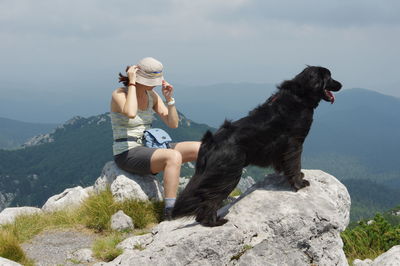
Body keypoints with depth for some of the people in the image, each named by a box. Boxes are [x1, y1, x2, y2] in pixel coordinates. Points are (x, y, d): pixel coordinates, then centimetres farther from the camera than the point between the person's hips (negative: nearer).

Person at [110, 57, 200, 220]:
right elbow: (131, 113, -35)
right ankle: (170, 213, -38)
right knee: (174, 156, -34)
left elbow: (173, 124, 6)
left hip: (148, 149, 8)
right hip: (127, 154, -8)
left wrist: (169, 98, -8)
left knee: (200, 149, -6)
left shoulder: (151, 95, 8)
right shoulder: (119, 94, -11)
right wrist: (131, 83, -25)